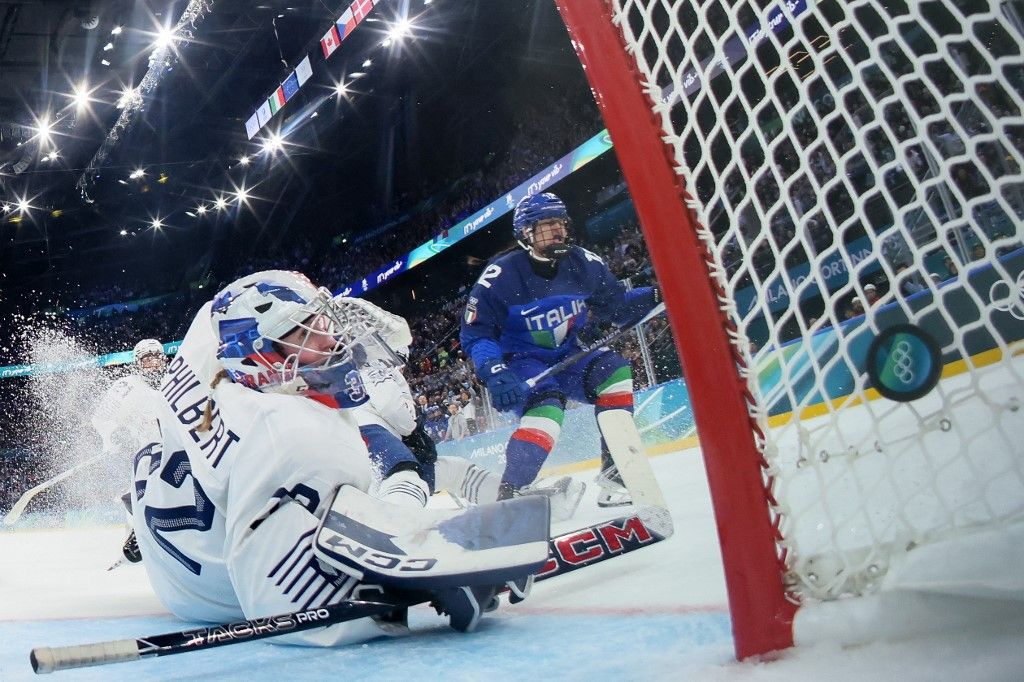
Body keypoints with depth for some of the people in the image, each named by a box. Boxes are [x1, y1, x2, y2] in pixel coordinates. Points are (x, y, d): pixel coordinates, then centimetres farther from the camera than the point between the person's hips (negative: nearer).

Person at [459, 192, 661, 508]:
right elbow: (475, 334, -16)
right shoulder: (500, 275, -19)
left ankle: (617, 473, -15)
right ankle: (508, 494, -24)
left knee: (612, 369, -19)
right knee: (546, 406, -33)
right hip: (521, 363, -5)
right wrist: (493, 373, -32)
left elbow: (617, 306, 6)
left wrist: (656, 296, -11)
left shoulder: (584, 264, -5)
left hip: (567, 356, 6)